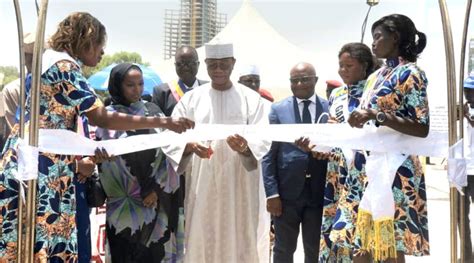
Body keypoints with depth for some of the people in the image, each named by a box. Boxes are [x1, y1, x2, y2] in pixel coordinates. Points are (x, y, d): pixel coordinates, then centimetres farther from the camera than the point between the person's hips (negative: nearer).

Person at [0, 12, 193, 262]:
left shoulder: (52, 60, 19)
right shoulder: (64, 65, -11)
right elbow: (102, 118, -19)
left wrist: (77, 161, 11)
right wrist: (165, 122, -17)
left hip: (43, 167, 10)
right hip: (41, 169, -10)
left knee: (38, 242, 11)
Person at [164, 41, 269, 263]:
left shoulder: (251, 98, 2)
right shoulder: (191, 99, 4)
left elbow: (263, 139, -7)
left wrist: (245, 147, -29)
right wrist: (189, 146, -25)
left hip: (239, 184, 0)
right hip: (201, 183, 1)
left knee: (238, 241, 7)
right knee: (201, 240, 6)